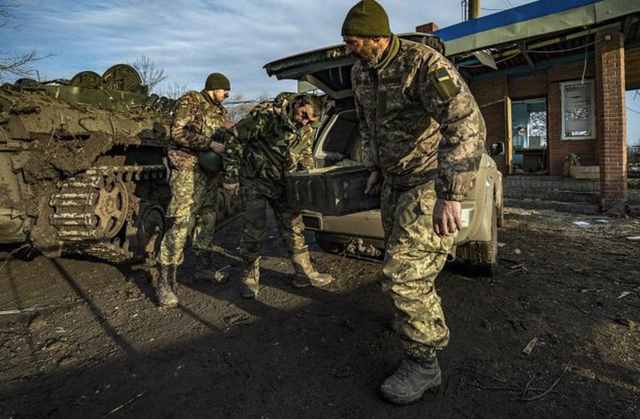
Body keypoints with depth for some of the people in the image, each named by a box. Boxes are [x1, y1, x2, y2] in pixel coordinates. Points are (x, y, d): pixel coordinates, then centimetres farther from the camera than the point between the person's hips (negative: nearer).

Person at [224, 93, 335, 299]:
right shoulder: (266, 113, -22)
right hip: (255, 181, -5)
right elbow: (235, 137, -17)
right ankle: (249, 277, 12)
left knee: (294, 226, 6)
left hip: (282, 184, 6)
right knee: (254, 228, -5)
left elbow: (306, 156, 13)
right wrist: (232, 167, -12)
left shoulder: (307, 131, -1)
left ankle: (304, 273, 18)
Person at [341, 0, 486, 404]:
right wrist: (375, 167, 18)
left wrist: (450, 195, -39)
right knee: (400, 260, 19)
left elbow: (468, 124, -33)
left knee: (405, 272, -13)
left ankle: (423, 362, 7)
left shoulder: (424, 63, -22)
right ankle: (431, 324, 43)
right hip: (396, 181, 9)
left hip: (432, 183, -9)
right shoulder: (361, 73, 4)